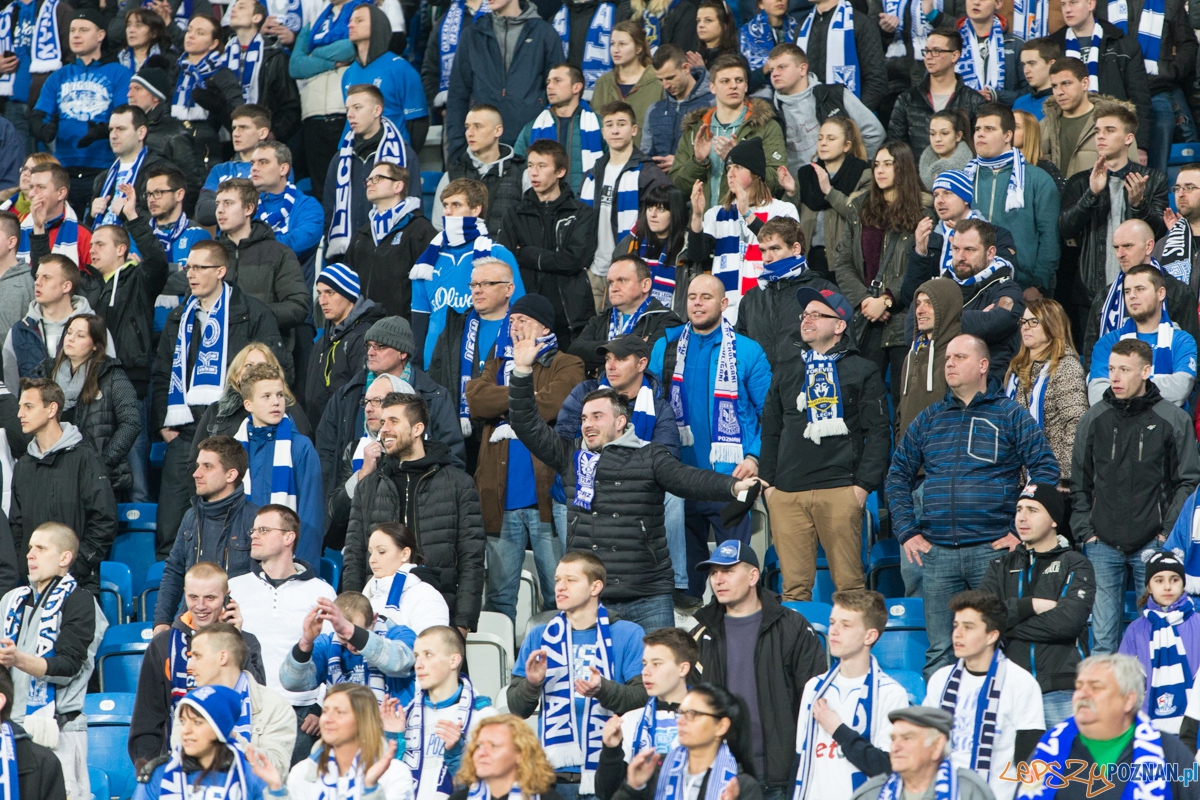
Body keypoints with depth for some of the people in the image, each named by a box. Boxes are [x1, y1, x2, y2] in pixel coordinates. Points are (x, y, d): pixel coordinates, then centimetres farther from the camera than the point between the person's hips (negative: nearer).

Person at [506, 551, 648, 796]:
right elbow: (516, 709, 9)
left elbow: (644, 699, -7)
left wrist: (603, 689, -22)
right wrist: (532, 684, -11)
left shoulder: (629, 635, 3)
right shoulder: (539, 637, 13)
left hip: (608, 771, -2)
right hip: (554, 773, 2)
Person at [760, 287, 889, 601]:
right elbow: (770, 431, 22)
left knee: (849, 582, -6)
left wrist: (864, 484, -7)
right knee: (794, 583, -1)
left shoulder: (862, 372, 8)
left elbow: (878, 431, 2)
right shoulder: (786, 373, 21)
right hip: (788, 493, 4)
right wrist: (768, 482, 10)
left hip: (840, 491, -3)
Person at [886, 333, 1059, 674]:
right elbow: (898, 475, 18)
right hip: (938, 553, 3)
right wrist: (907, 531, 7)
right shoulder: (929, 419, 14)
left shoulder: (1010, 415, 3)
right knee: (939, 651, 4)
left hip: (992, 549, -3)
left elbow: (1046, 470, -2)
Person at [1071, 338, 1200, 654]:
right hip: (1102, 545, 2)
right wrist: (1084, 529, 2)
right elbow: (1079, 482, 12)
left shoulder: (1174, 420, 0)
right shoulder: (1094, 419, 7)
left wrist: (1169, 532, -6)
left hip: (1153, 544, -2)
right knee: (1102, 636, 2)